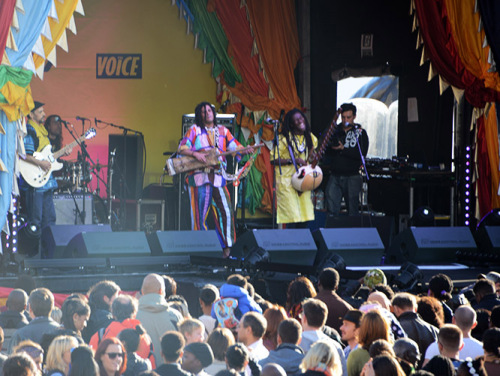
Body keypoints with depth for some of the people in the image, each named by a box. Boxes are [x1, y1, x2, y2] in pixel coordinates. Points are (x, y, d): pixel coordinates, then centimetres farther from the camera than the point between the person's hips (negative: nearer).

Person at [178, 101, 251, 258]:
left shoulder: (222, 131, 17)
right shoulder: (194, 130, 7)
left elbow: (234, 146, 14)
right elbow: (182, 148, -1)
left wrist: (245, 150, -7)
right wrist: (195, 154, -18)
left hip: (218, 176, 3)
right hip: (199, 177, -3)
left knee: (225, 211, -4)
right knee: (200, 213, -5)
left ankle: (226, 247, 2)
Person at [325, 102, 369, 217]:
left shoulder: (360, 133, 4)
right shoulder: (335, 130, 11)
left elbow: (362, 153, -9)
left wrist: (343, 149, -16)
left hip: (352, 177, -2)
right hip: (335, 176, 2)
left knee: (353, 210, 3)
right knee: (331, 209, -6)